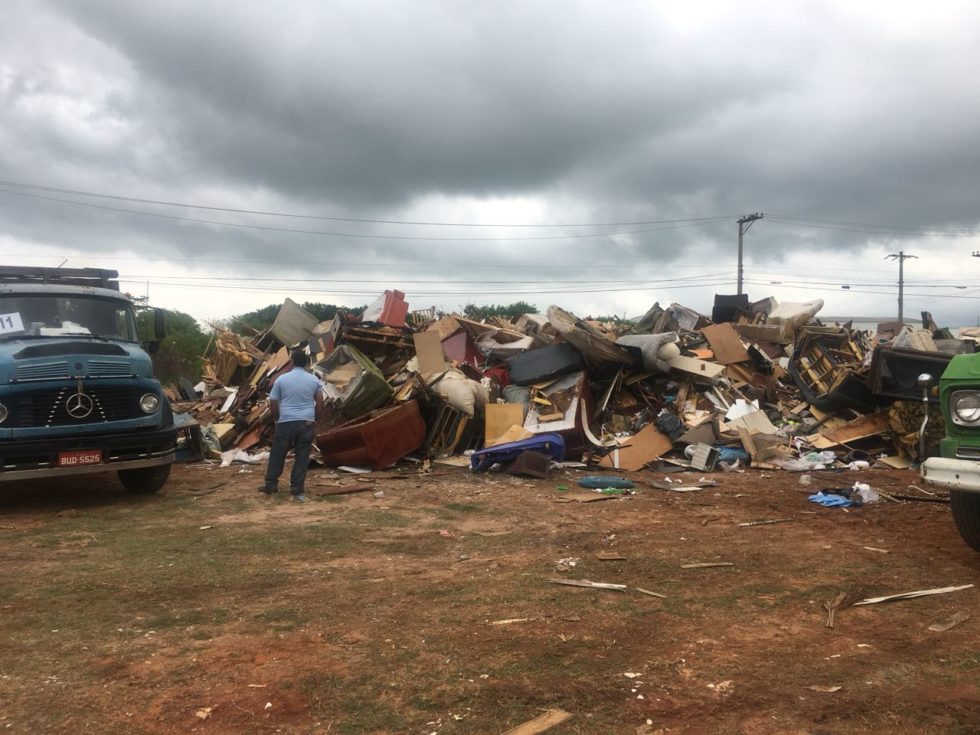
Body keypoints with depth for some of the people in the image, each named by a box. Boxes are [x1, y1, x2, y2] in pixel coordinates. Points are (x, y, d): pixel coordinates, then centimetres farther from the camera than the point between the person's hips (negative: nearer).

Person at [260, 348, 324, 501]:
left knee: (277, 455, 13)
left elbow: (273, 403, 2)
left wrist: (276, 418, 18)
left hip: (286, 423, -1)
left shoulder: (281, 379, -1)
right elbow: (320, 403, 5)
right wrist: (315, 419, 19)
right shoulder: (314, 380, 3)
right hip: (306, 423, 1)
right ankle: (297, 490, 3)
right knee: (302, 457, 4)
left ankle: (270, 485, 21)